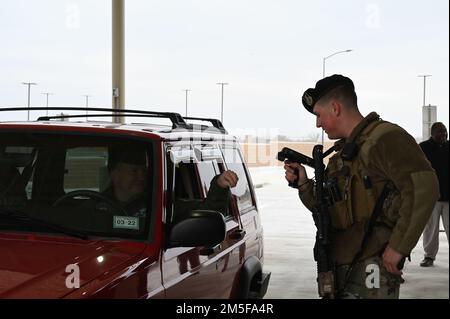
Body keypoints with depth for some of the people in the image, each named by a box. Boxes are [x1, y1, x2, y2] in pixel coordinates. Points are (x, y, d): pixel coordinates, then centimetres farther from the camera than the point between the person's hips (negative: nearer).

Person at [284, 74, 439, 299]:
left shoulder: (385, 138, -12)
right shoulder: (342, 153, 17)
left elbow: (423, 187, -23)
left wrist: (399, 247, -21)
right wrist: (303, 183, 6)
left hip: (370, 269, -8)